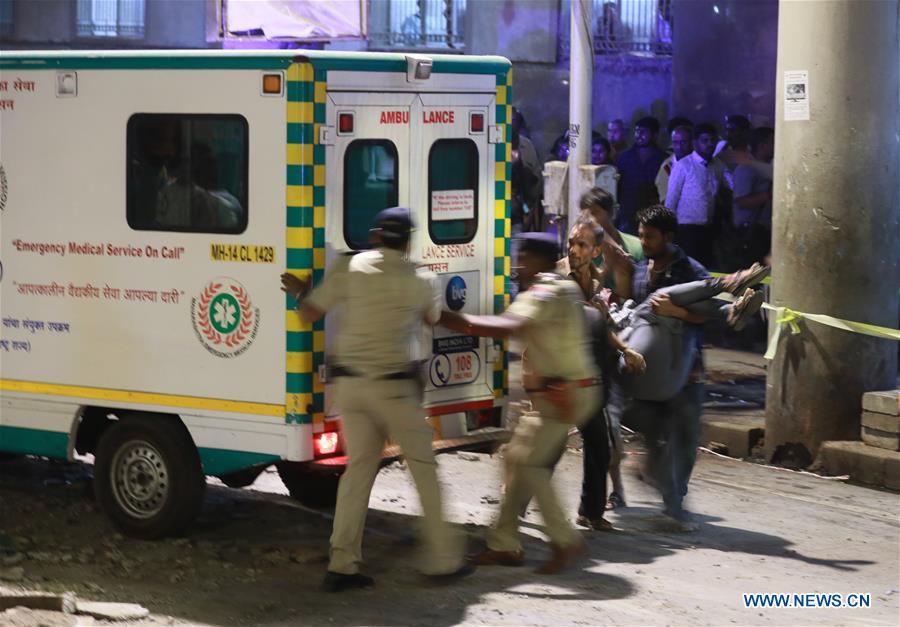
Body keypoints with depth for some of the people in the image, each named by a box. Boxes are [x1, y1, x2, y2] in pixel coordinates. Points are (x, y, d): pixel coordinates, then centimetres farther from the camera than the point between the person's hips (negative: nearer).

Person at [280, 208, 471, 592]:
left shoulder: (349, 268, -1)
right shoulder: (420, 281, -3)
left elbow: (309, 314, 3)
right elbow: (433, 318, 17)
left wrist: (300, 291, 24)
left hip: (349, 383, 3)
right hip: (393, 385, -3)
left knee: (359, 466, 10)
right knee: (423, 466, 8)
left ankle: (342, 564, 6)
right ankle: (443, 559, 11)